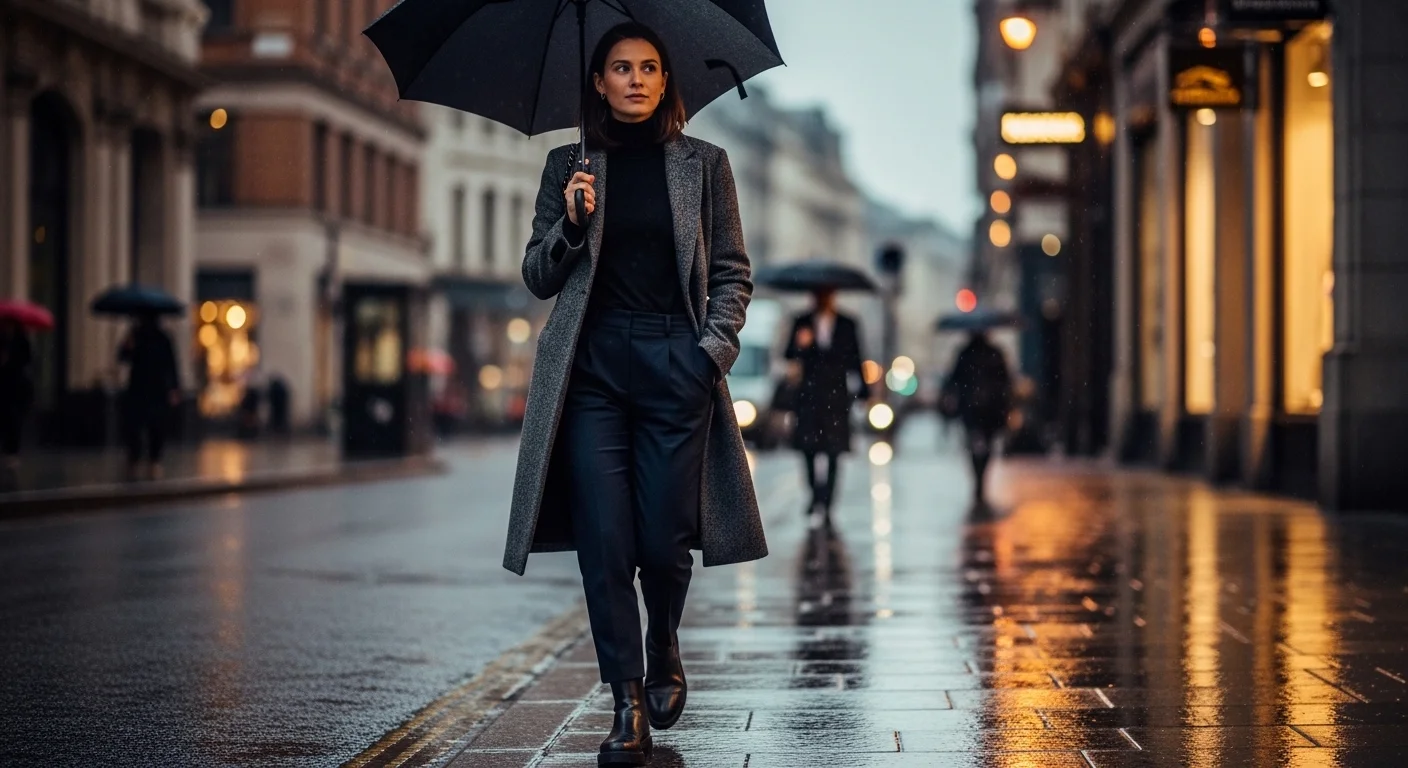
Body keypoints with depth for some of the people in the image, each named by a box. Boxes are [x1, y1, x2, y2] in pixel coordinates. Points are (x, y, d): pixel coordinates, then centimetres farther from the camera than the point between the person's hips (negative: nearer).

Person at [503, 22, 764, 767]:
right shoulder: (568, 166, 10)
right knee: (604, 540, -6)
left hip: (675, 368, -1)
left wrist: (714, 346, -6)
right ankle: (628, 704, 0)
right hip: (591, 368, 1)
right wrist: (571, 223, -7)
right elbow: (537, 279, 11)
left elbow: (733, 273, 9)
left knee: (664, 539, 0)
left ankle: (664, 655, 30)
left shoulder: (702, 163, 8)